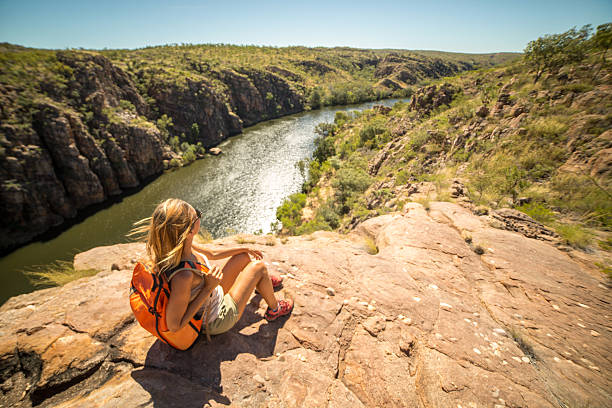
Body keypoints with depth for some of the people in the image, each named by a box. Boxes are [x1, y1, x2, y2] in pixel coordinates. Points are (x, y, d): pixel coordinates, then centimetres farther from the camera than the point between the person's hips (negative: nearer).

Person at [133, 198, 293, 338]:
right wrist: (208, 288, -33)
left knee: (244, 256, 14)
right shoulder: (183, 276, -42)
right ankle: (274, 309, 20)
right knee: (259, 267, -8)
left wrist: (246, 249, 12)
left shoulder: (184, 245, -17)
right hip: (218, 321, -7)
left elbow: (212, 254, 3)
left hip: (217, 295, 7)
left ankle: (263, 282, 46)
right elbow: (173, 326, -30)